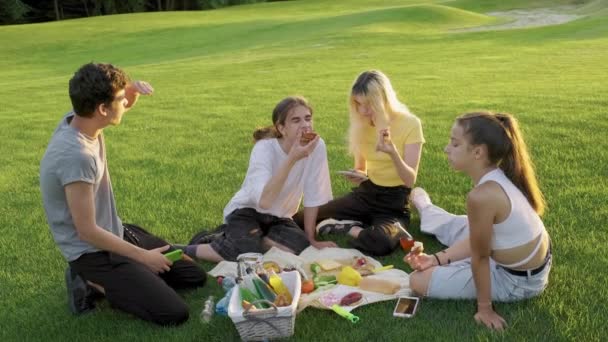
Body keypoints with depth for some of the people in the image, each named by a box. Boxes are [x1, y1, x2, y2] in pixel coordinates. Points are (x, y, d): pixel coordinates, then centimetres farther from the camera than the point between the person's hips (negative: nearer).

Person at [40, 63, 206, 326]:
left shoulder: (80, 119, -6)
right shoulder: (76, 156, -31)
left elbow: (124, 105, 16)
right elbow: (87, 232, -26)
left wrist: (132, 89, -9)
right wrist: (144, 257, -15)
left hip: (117, 232, 9)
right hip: (92, 252, -9)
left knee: (195, 276, 11)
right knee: (173, 313, -16)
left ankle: (103, 280, 15)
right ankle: (92, 283, 0)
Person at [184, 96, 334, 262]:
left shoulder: (317, 146, -15)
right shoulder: (264, 148, -25)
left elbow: (313, 196, -6)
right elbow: (264, 201, -38)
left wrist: (311, 238, -2)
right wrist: (292, 158, -40)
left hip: (277, 217, 4)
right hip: (247, 210, -4)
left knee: (303, 250, -24)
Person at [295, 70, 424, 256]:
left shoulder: (410, 124, -13)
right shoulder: (363, 124, 3)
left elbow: (410, 180, -18)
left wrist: (393, 152, -36)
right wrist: (358, 176, -11)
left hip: (394, 203, -4)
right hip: (365, 194, 4)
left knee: (380, 242, -38)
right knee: (299, 220, -10)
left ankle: (346, 228, -10)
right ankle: (355, 226, -2)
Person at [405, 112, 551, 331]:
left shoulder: (482, 196, -33)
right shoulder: (499, 177, -5)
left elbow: (480, 257, -22)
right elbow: (477, 238, 3)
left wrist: (485, 308, -11)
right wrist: (437, 259, 1)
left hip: (516, 281, -8)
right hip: (532, 261, 8)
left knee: (418, 281, -5)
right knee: (456, 226, 28)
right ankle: (426, 209, 59)